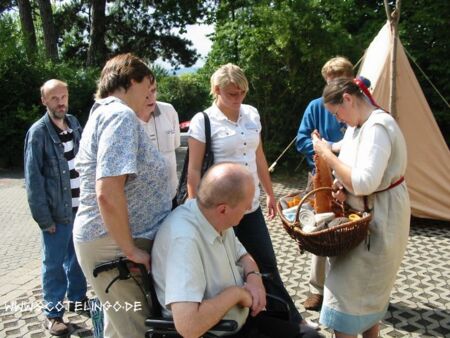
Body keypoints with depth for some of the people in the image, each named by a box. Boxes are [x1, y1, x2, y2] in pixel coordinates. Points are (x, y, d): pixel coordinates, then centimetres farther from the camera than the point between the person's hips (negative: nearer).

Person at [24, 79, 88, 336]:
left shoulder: (74, 124, 7)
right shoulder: (38, 132, -10)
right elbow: (33, 178, -11)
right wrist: (44, 217, -14)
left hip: (81, 207, 6)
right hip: (58, 211, -5)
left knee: (78, 258, 19)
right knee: (54, 264, 7)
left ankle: (77, 299, 37)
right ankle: (53, 313, 22)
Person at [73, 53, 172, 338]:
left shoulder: (104, 113, 15)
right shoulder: (120, 115, -18)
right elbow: (108, 192, -30)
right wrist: (130, 250, -19)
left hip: (111, 240, 10)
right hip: (115, 246, -10)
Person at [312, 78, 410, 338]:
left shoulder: (378, 127, -24)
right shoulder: (357, 125, 6)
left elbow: (364, 183, -31)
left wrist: (327, 154, -24)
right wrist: (344, 187, -3)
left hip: (380, 220, -10)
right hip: (365, 215, 10)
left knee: (347, 292, -3)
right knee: (371, 289, 21)